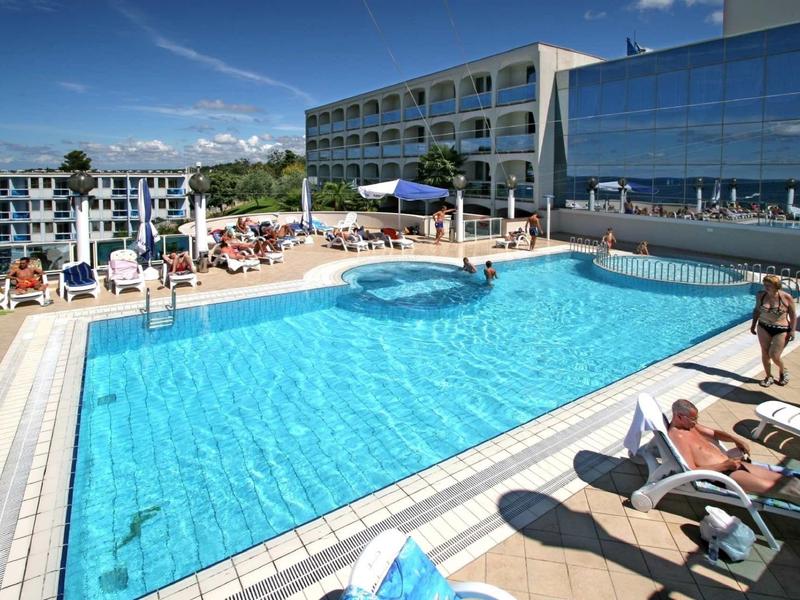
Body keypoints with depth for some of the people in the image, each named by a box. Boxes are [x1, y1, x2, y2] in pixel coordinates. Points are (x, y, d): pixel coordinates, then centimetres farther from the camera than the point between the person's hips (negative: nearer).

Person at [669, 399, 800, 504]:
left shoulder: (689, 425, 10)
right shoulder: (676, 436, -21)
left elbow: (714, 433, 25)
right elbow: (691, 471, -25)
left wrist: (735, 439, 6)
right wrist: (725, 465, -20)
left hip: (730, 463, 10)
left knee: (783, 480, 1)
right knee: (772, 487, -18)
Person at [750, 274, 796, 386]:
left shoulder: (786, 297, -13)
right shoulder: (760, 295, -4)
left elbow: (793, 315, -5)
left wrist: (792, 330, -8)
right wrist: (753, 324, 11)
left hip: (781, 330, -3)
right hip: (763, 328, 3)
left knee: (774, 355, -5)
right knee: (765, 353, 7)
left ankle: (783, 371, 28)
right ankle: (768, 376, 24)